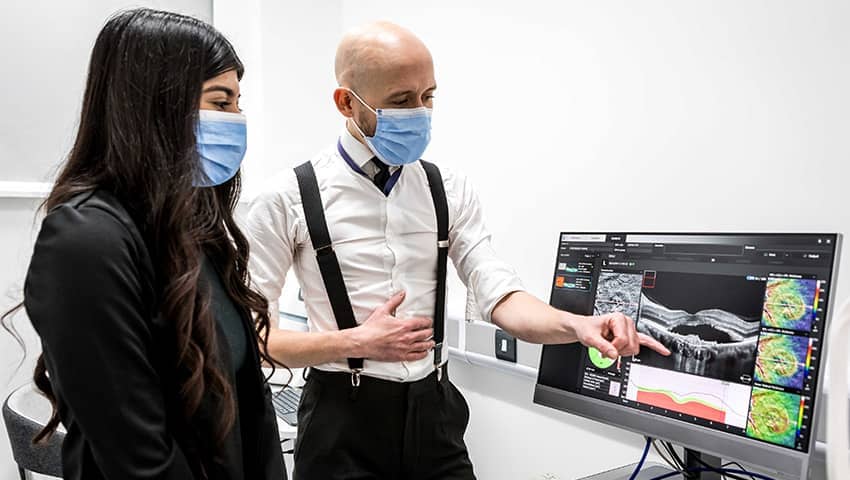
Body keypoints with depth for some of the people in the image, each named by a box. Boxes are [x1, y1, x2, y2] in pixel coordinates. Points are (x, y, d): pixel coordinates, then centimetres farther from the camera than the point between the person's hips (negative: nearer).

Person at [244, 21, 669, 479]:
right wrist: (356, 343, -18)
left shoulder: (450, 191, 0)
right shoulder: (289, 199, -10)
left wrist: (577, 325, -25)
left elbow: (500, 297, -6)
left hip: (435, 413, 4)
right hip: (343, 423, -3)